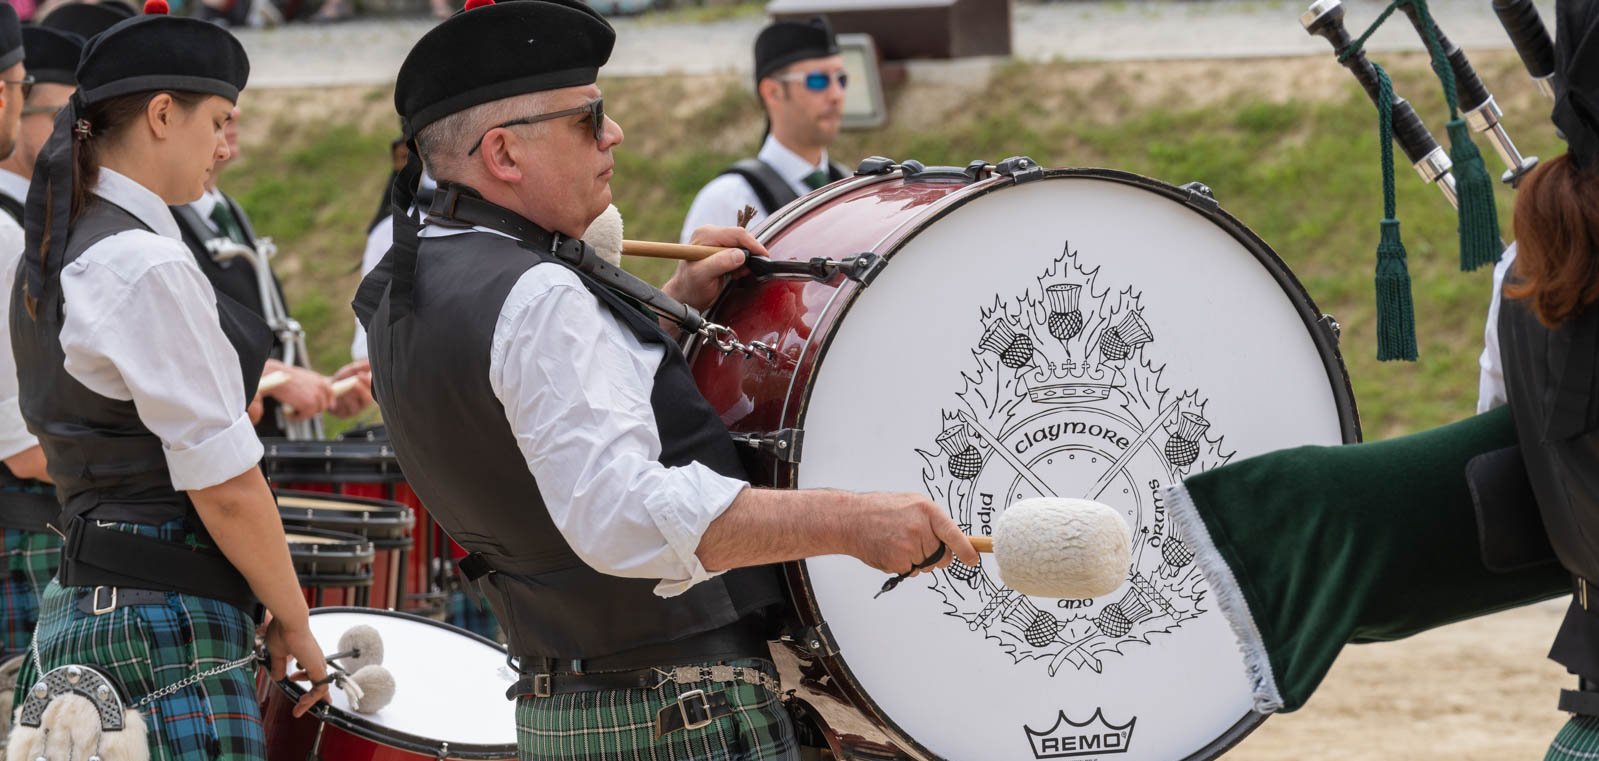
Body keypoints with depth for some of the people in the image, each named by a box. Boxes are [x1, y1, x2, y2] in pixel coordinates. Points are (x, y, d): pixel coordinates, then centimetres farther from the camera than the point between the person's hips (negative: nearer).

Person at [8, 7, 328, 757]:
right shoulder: (145, 267, -15)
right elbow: (225, 483, -15)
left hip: (76, 607, 10)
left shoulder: (54, 257, 14)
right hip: (164, 626, -10)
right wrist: (292, 620, -4)